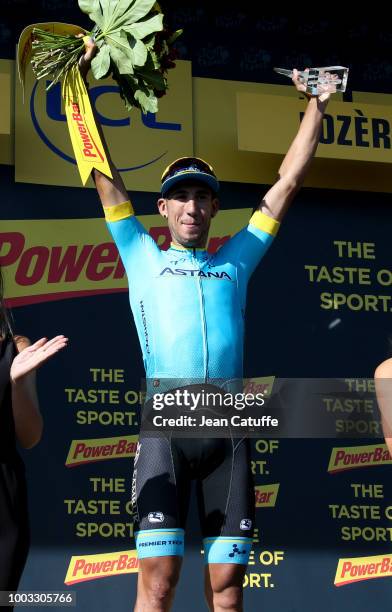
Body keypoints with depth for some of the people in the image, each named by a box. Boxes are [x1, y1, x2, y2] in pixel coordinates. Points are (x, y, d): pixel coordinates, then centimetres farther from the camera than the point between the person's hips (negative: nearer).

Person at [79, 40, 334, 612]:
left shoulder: (234, 262, 23)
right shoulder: (143, 258, 19)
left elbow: (288, 182, 26)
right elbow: (103, 173, 17)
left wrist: (317, 104, 28)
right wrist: (80, 82, 16)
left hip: (228, 427, 2)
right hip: (166, 421, -2)